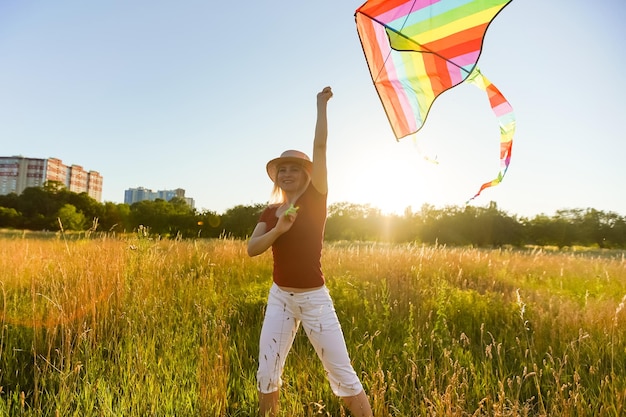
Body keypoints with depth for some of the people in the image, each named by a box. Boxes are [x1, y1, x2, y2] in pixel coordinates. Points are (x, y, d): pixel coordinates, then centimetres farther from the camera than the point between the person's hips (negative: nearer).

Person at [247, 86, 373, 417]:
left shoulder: (315, 200, -5)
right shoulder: (270, 211, 7)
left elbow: (320, 147, -12)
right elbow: (251, 249, -5)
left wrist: (321, 104, -11)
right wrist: (279, 229, -19)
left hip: (315, 299, -4)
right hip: (279, 298, 4)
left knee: (342, 375, 1)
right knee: (266, 375, 6)